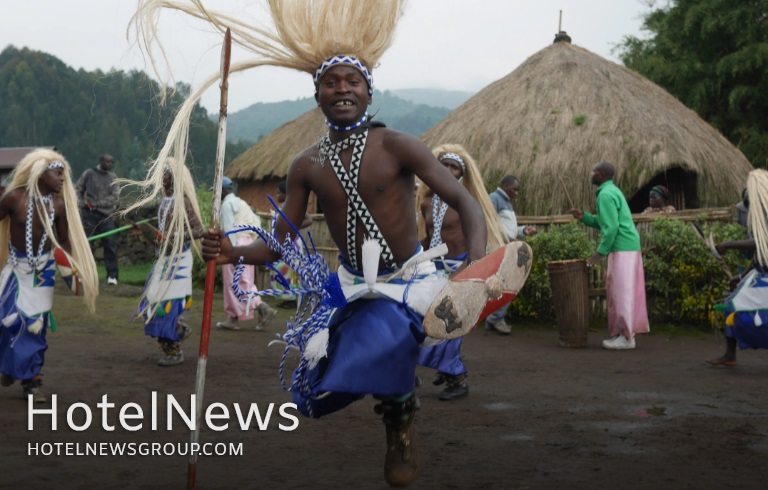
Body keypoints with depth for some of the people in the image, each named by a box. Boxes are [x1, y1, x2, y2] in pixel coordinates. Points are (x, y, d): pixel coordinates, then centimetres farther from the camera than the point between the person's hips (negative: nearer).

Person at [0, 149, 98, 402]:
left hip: (43, 269, 2)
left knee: (36, 324, 2)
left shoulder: (59, 204, -8)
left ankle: (31, 381, 13)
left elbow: (65, 240, 2)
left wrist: (74, 268, -4)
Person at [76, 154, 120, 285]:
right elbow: (78, 189, 8)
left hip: (106, 215, 1)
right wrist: (82, 203, -7)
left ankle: (112, 275, 0)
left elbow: (115, 197, -2)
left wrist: (98, 203, -11)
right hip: (90, 214, -1)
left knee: (110, 244, -5)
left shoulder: (112, 177, 6)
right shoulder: (89, 173, 3)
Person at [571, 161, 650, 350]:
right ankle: (627, 332, 15)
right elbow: (603, 222, 21)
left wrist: (600, 252, -17)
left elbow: (611, 227, -20)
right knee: (625, 291, 11)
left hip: (622, 249, -10)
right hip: (629, 247, 10)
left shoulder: (606, 194, -14)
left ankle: (625, 336, -5)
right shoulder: (612, 191, 18)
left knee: (620, 291, -7)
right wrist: (583, 216, 11)